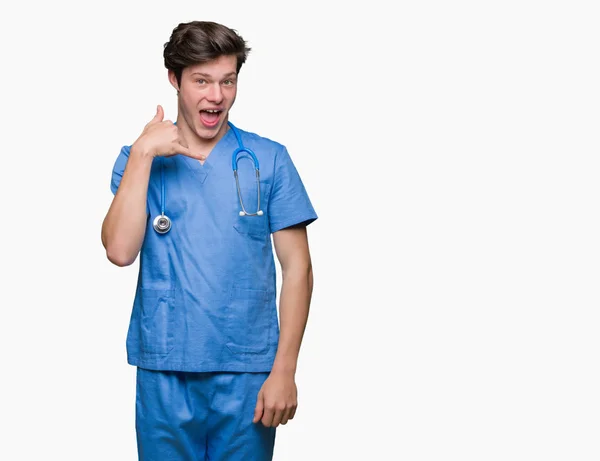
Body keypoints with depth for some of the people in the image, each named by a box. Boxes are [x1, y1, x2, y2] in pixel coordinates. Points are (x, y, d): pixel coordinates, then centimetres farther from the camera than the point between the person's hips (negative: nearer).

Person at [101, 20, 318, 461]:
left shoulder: (269, 160, 1)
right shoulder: (138, 159, 4)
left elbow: (297, 266, 0)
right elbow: (120, 251, -10)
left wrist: (284, 371, -6)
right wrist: (143, 153, -13)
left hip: (247, 374, 0)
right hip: (165, 374, 1)